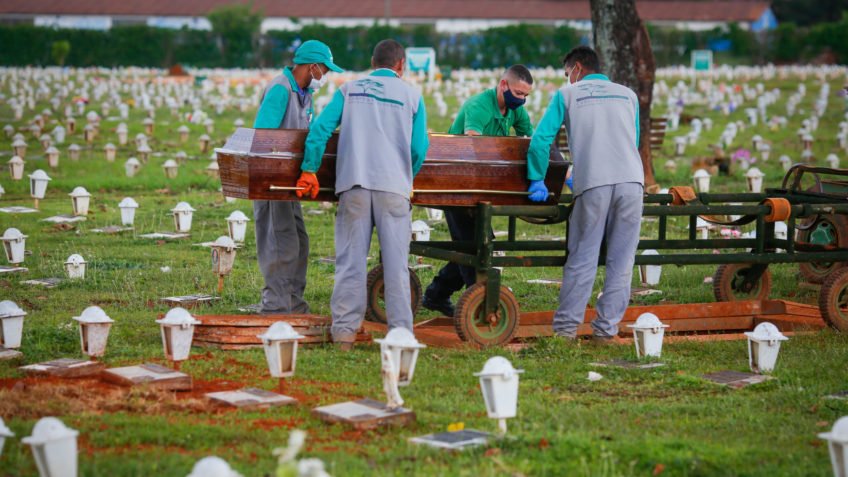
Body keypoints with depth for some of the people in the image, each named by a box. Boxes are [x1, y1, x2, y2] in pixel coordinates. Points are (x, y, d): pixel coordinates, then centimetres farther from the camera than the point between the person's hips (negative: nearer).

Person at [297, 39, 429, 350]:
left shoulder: (349, 89, 14)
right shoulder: (411, 95, 11)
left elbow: (320, 128, 3)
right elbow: (419, 148, 7)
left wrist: (309, 170, 8)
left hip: (353, 185, 1)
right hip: (393, 185, -1)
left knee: (350, 260, 3)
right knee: (395, 263, 2)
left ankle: (344, 330, 1)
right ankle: (400, 332, 2)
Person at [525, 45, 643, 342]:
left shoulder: (567, 95, 13)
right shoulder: (627, 95, 24)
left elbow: (540, 140, 6)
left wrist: (537, 181, 17)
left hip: (593, 184, -2)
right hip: (632, 181, 2)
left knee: (582, 258, 3)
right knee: (621, 259, 6)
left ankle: (566, 327, 5)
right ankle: (607, 327, 8)